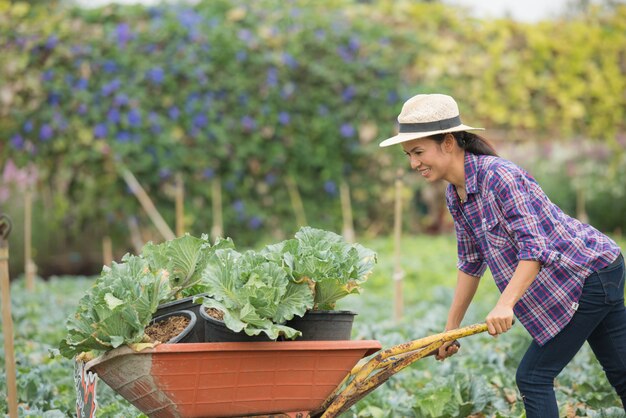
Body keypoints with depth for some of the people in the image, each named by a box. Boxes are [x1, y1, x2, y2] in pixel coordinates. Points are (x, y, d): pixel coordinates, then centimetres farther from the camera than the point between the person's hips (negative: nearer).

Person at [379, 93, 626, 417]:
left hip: (590, 276, -9)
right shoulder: (455, 195, 3)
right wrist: (451, 328, 14)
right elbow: (471, 263, 13)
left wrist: (505, 305, -40)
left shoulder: (499, 176, -24)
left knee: (532, 377, -6)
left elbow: (534, 248, -30)